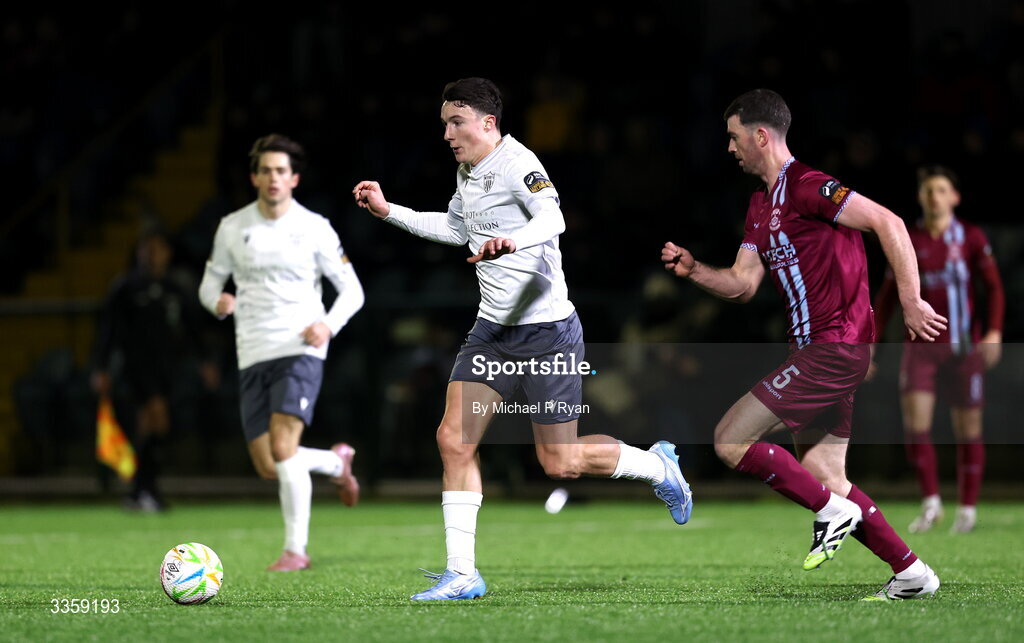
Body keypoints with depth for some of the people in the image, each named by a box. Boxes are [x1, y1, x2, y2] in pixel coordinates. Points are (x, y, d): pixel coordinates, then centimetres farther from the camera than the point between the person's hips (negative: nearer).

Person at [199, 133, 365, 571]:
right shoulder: (232, 228, 7)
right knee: (267, 467, 1)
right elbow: (210, 282, 15)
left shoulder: (314, 228, 0)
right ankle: (336, 461, 32)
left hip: (300, 351, -4)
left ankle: (296, 548, -11)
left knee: (282, 445, -21)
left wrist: (329, 324, -14)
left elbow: (352, 290, 5)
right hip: (252, 356, 4)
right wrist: (218, 300, -9)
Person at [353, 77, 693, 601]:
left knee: (559, 462, -2)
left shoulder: (516, 163, -16)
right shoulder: (467, 173, 11)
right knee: (454, 439, -6)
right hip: (492, 331, 8)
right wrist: (389, 212, 26)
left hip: (546, 330, -8)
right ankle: (462, 574, -2)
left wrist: (513, 242, -54)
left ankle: (657, 466, 26)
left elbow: (552, 218, -34)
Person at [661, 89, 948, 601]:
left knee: (729, 440, -11)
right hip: (814, 348, 10)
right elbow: (742, 284, 16)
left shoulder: (807, 187, -12)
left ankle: (831, 510, -4)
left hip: (833, 348, -10)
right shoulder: (761, 204, 18)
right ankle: (911, 573, 14)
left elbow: (888, 224, -18)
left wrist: (911, 302, -21)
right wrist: (692, 270, 0)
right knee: (824, 477, 9)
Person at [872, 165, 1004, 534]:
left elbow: (994, 287, 1)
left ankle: (968, 508, 13)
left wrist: (994, 332, -14)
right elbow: (887, 296, 13)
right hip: (921, 346, 1)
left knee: (968, 428, 2)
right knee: (914, 418, -14)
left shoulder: (971, 238, 1)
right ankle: (930, 502, -4)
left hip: (963, 346, -1)